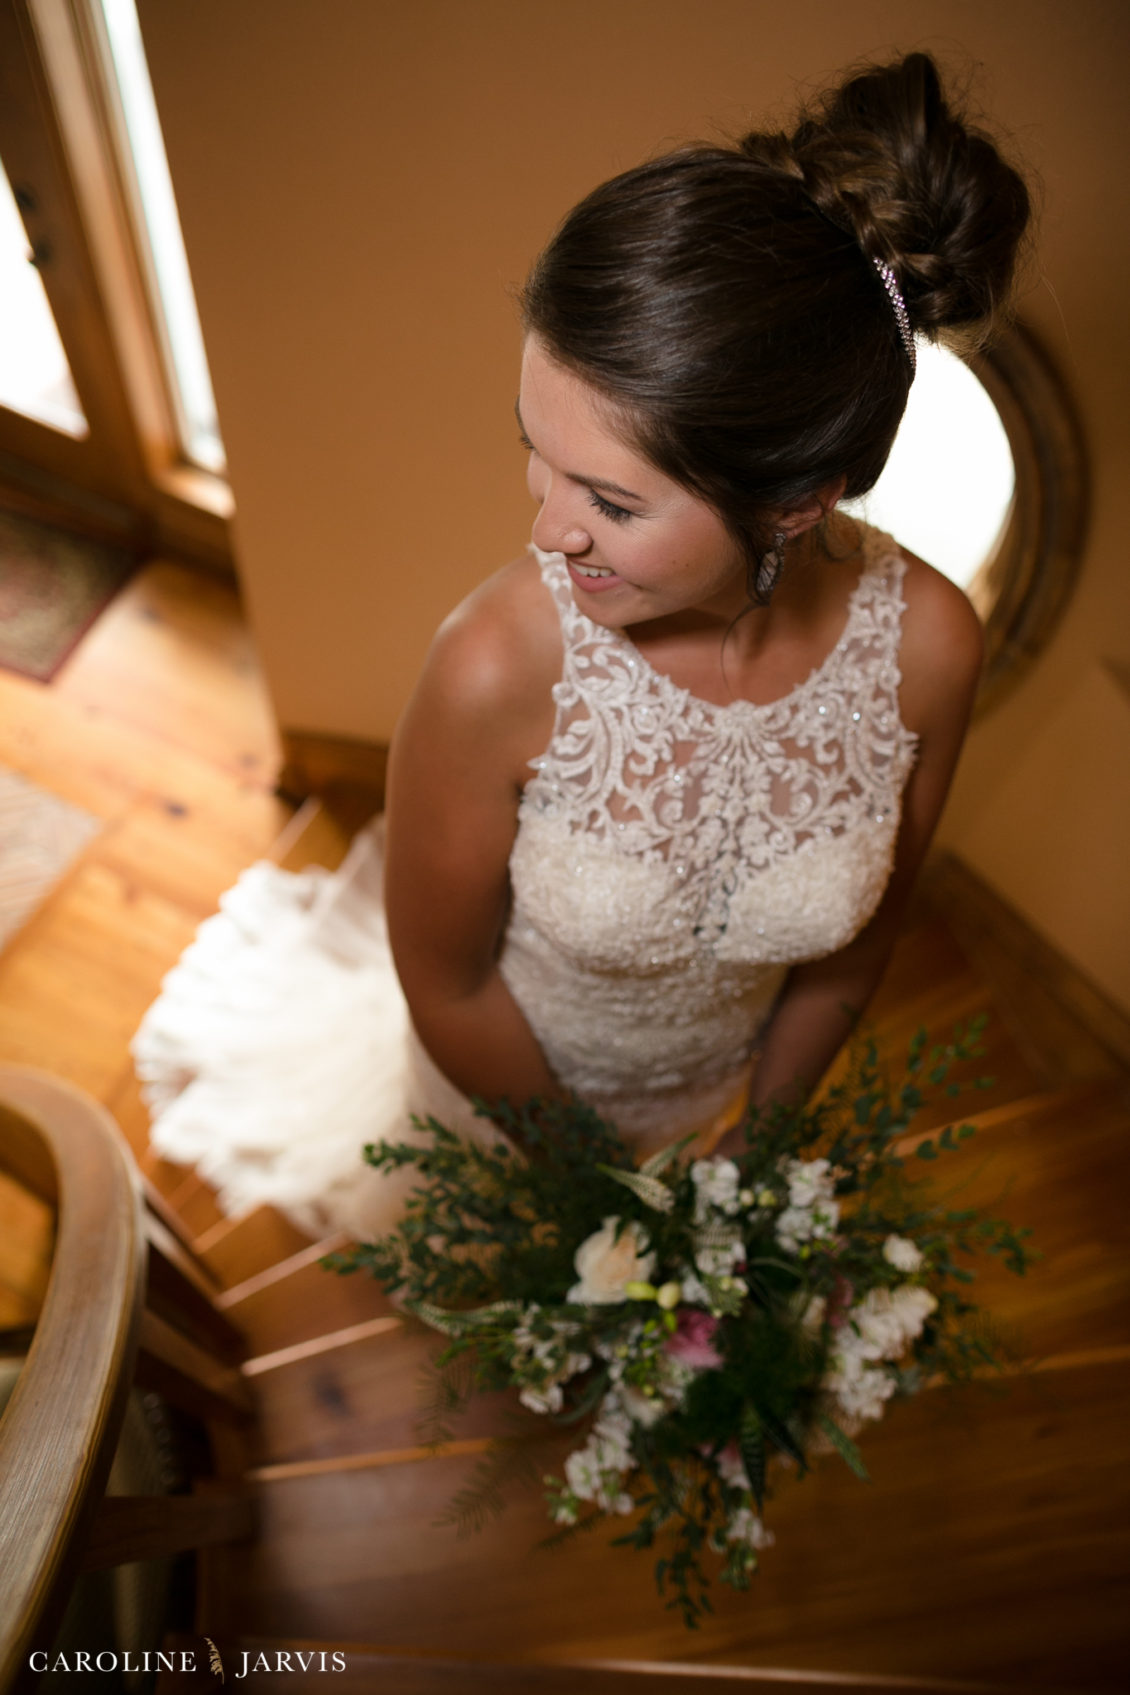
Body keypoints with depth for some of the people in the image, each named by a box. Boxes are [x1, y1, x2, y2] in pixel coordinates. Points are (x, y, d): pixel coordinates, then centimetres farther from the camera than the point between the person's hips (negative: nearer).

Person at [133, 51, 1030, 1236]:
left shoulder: (928, 643, -30)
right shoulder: (499, 670, -40)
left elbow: (862, 932, -11)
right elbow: (447, 982, -22)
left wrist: (753, 1142, 1)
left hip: (707, 1086, 3)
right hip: (502, 1077, -2)